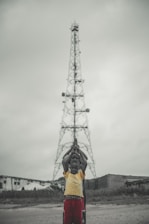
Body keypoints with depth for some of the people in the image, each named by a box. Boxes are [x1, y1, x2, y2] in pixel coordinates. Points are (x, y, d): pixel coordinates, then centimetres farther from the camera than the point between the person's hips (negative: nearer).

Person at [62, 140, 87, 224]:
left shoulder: (81, 173, 15)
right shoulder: (67, 173, 15)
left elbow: (85, 161, 10)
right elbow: (64, 161, 8)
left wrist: (78, 150, 18)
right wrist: (72, 150, 17)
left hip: (79, 199, 0)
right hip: (68, 199, 0)